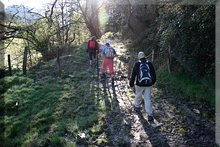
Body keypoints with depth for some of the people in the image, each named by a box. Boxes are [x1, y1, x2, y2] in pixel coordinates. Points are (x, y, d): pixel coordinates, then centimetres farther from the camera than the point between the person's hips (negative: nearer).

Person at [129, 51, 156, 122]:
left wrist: (131, 83, 8)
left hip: (140, 84, -1)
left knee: (138, 96, 23)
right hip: (148, 84, 2)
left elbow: (133, 75, -2)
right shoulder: (149, 63, 3)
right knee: (148, 99, 3)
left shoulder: (137, 64, -5)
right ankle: (150, 115, -1)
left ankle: (136, 107, 44)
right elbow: (153, 74, 11)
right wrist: (152, 82, 26)